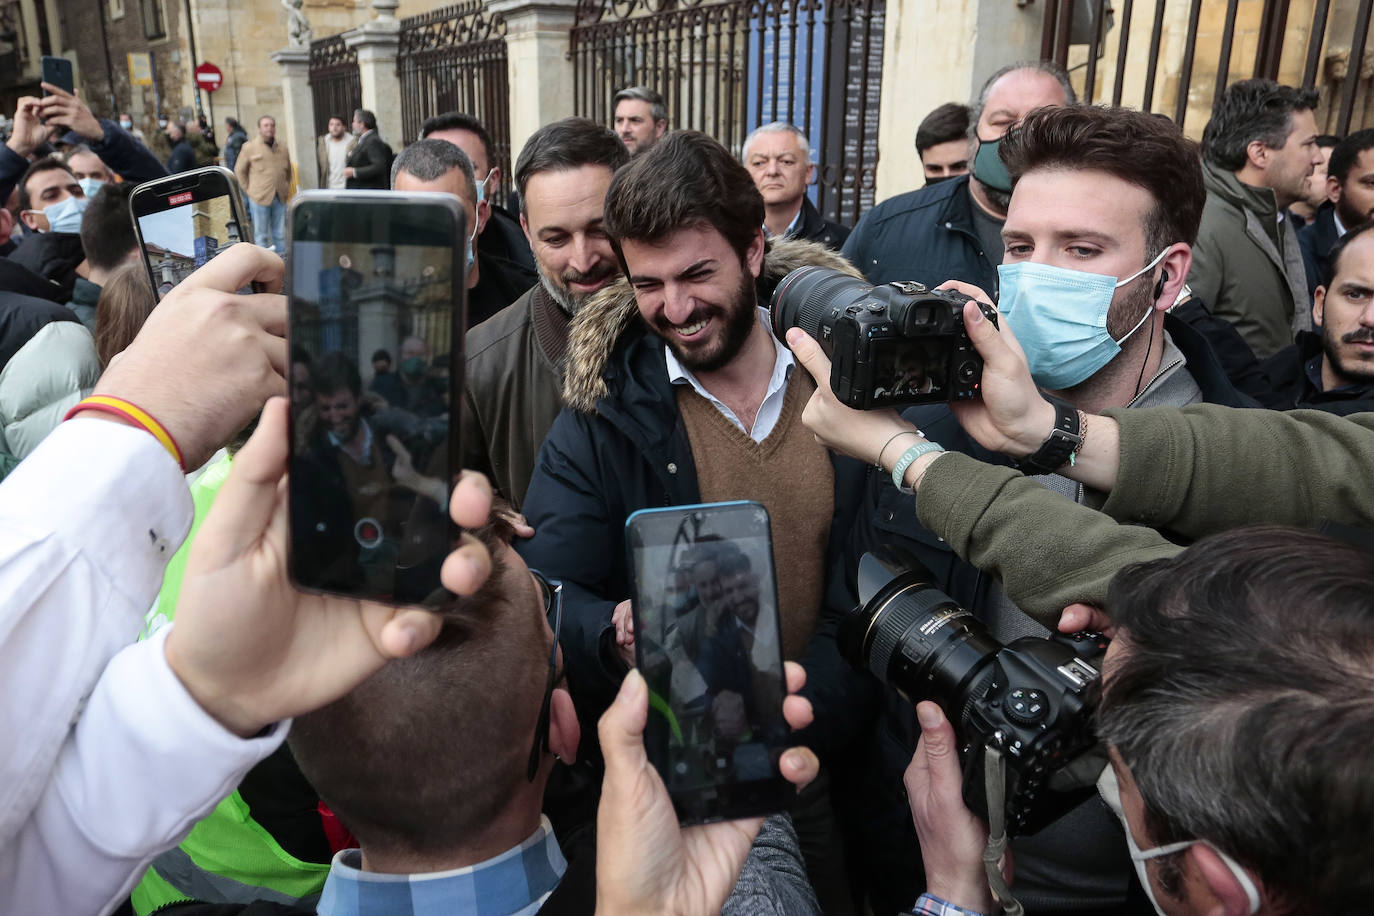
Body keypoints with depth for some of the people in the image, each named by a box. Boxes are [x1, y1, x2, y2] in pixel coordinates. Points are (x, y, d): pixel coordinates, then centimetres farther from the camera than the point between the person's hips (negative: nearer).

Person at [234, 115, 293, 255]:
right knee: (261, 234, 3)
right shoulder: (249, 147, -1)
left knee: (280, 233, 10)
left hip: (280, 198, 4)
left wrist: (286, 188, 14)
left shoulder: (283, 148, 10)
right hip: (259, 198, -3)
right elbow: (239, 170, 4)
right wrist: (248, 190, 0)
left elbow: (288, 170, 23)